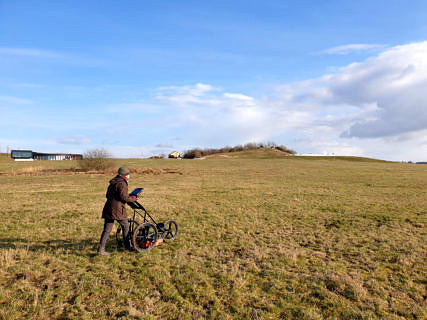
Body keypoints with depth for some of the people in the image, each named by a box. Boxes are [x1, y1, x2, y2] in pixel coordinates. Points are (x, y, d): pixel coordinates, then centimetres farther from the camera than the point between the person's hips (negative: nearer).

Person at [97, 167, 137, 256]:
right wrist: (133, 199, -2)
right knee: (126, 226, 11)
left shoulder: (112, 183, 18)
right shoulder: (122, 183, -10)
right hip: (117, 209, -8)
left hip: (108, 209, 8)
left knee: (107, 230, 7)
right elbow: (124, 197, -17)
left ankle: (101, 250, 3)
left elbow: (107, 195, 23)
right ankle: (127, 246, 22)